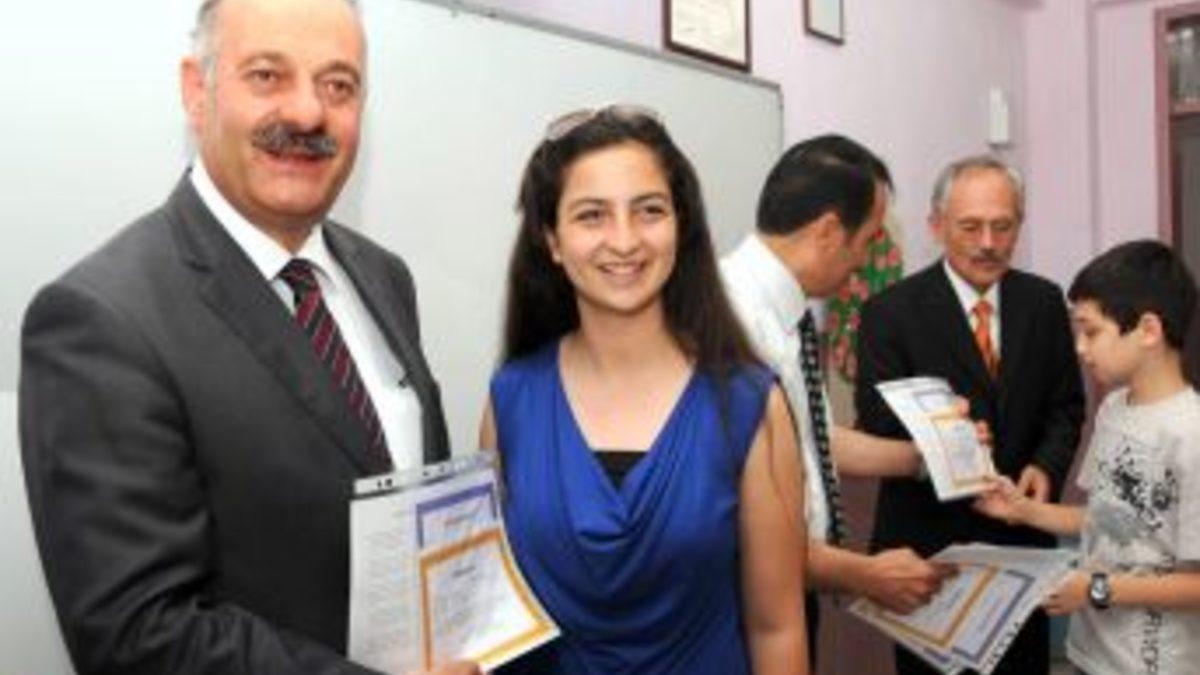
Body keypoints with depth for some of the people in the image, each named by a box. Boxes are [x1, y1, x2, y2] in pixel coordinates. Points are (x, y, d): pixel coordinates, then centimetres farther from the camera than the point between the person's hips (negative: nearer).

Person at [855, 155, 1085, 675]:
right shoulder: (891, 312, -11)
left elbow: (1066, 406, 8)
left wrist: (1047, 467, -11)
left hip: (1022, 532, 4)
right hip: (928, 539, -4)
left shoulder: (1044, 301, 2)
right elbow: (877, 431, -12)